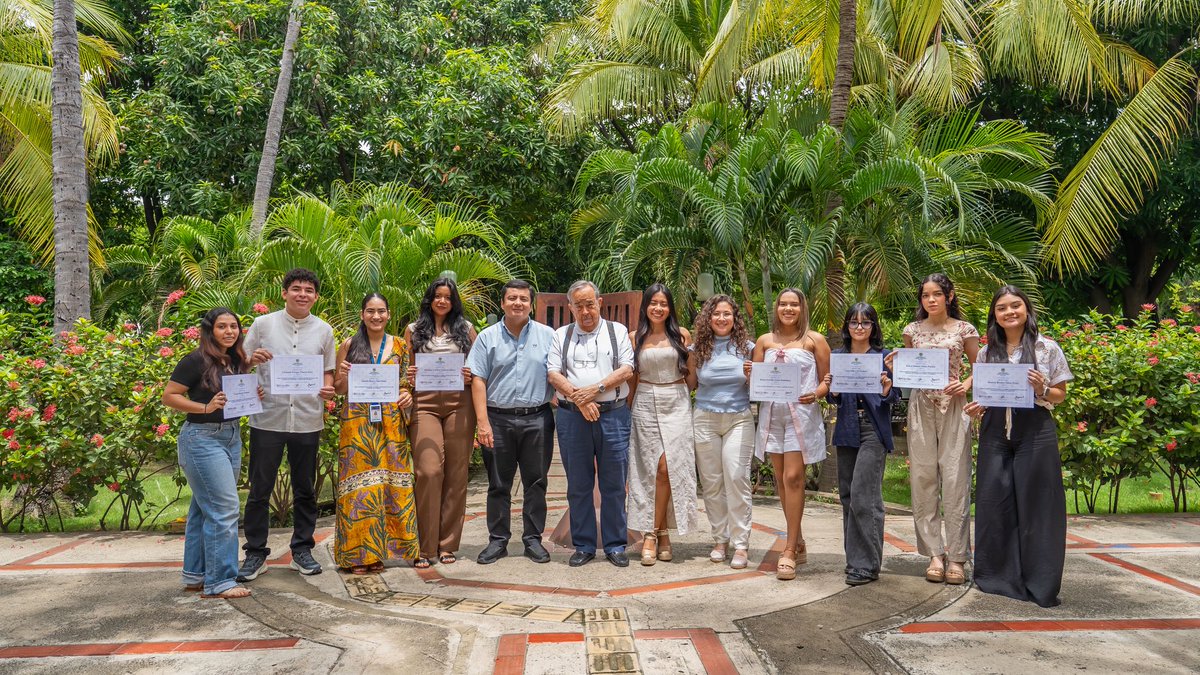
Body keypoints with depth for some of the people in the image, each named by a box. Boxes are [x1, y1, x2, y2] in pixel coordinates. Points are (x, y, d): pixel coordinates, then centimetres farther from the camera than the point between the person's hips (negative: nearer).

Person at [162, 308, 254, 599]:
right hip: (203, 438, -8)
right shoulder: (196, 361, -11)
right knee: (223, 509, -10)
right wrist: (206, 407, -21)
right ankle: (219, 581, -3)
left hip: (231, 436, 8)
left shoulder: (236, 361, 11)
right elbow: (168, 396, -11)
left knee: (204, 508, 14)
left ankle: (195, 575, 23)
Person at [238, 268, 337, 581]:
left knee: (305, 490, 11)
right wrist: (252, 360, -14)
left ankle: (302, 550, 24)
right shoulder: (263, 324, 2)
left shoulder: (324, 330, 7)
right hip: (268, 419, -1)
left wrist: (327, 389, -7)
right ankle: (255, 553, 17)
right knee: (260, 489, 4)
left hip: (307, 422, 2)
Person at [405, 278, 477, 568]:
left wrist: (471, 376, -8)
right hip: (424, 403, -1)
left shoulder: (465, 328, 13)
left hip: (459, 402, 1)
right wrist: (408, 376, -7)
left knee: (456, 472, 2)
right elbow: (404, 369, 15)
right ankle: (425, 546, -2)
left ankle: (448, 544, 12)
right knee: (429, 471, -12)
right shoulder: (414, 330, 14)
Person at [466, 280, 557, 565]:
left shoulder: (547, 335, 5)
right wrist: (483, 422, -8)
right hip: (498, 420, 0)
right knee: (498, 485, 7)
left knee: (536, 482, 6)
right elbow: (478, 380, 0)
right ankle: (497, 541, 18)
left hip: (537, 420, 0)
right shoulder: (488, 337, 5)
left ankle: (533, 539, 17)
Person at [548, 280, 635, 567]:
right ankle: (583, 546, 17)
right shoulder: (561, 335, 12)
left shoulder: (617, 331, 9)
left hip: (613, 414, -1)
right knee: (578, 486, 6)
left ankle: (615, 545, 13)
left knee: (614, 485, 3)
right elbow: (553, 374, 1)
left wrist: (596, 389, -15)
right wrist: (579, 399, -13)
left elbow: (627, 369, -2)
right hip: (572, 417, 1)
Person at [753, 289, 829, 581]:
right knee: (781, 479, 8)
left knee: (793, 478, -10)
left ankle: (789, 550, -4)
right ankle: (798, 544, 21)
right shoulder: (765, 341, 12)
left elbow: (828, 379, 3)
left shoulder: (814, 340, 4)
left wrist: (816, 394, -17)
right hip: (772, 414, 4)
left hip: (802, 414, -4)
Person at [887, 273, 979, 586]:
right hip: (921, 406, 2)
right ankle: (934, 553, 8)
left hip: (953, 407, -2)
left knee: (955, 479, -4)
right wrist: (895, 367, -5)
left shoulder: (964, 330, 4)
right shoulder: (912, 330, 9)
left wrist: (966, 384, -10)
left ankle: (956, 556, 3)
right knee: (923, 478, 1)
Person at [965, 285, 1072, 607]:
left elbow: (1060, 395, 5)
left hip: (1035, 432, -3)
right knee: (994, 502, 3)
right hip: (995, 432, 3)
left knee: (1035, 503, -1)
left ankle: (1040, 582, 10)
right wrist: (976, 408, -3)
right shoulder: (986, 353, 11)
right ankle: (999, 576, 15)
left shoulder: (1048, 348, 2)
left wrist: (1042, 390, -15)